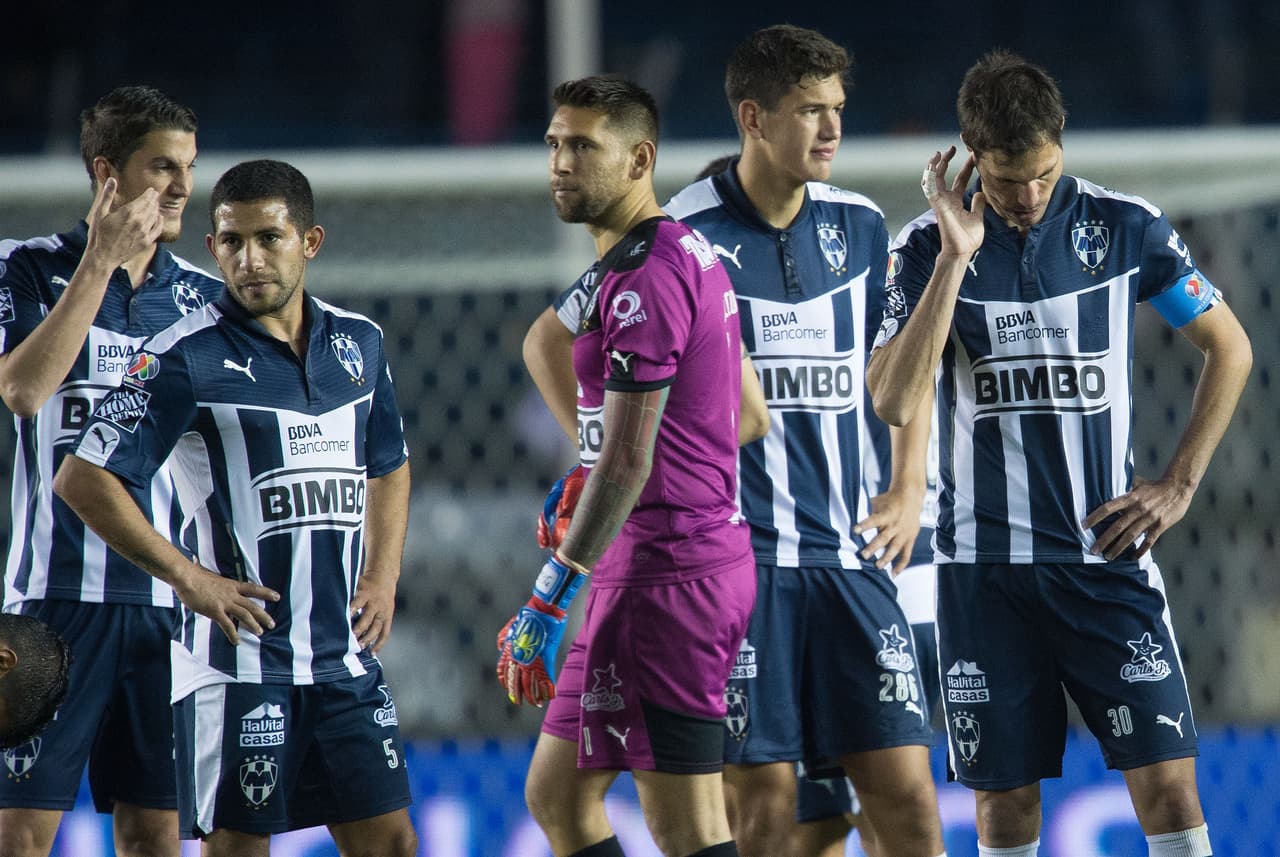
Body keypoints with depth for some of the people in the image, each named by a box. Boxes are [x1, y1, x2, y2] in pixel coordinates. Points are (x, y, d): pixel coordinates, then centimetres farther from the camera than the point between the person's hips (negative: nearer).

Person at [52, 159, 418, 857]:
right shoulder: (185, 358, -9)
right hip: (238, 660, -6)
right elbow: (82, 481, -11)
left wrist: (381, 579, 11)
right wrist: (188, 578, -13)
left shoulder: (359, 344, 10)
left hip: (347, 657, 6)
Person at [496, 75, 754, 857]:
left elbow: (627, 462, -21)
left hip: (663, 577, -11)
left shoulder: (642, 277, -16)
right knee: (556, 794, 15)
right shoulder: (691, 252, 16)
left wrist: (555, 595, -22)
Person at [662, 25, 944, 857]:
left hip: (848, 555, 4)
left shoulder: (860, 225, 9)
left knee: (906, 789, -2)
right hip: (734, 561, -4)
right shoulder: (685, 235, -6)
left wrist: (909, 489, 12)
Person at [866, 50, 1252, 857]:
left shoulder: (1126, 228, 0)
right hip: (983, 568, 0)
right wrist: (957, 257, -17)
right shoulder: (929, 246, -1)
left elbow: (1229, 348, 12)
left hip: (1107, 554, 0)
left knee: (1167, 780, -8)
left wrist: (1178, 486, 3)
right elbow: (895, 402, -14)